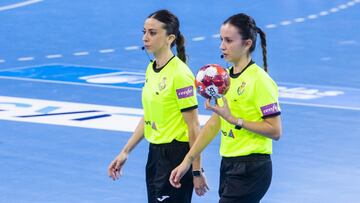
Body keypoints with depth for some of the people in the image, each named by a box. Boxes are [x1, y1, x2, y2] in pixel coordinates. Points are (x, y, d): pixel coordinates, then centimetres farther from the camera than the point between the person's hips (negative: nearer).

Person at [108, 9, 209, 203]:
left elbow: (193, 126, -16)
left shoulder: (180, 74, -17)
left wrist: (197, 171, -15)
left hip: (176, 155, -9)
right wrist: (125, 152, 14)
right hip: (156, 152, 9)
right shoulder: (151, 69, 8)